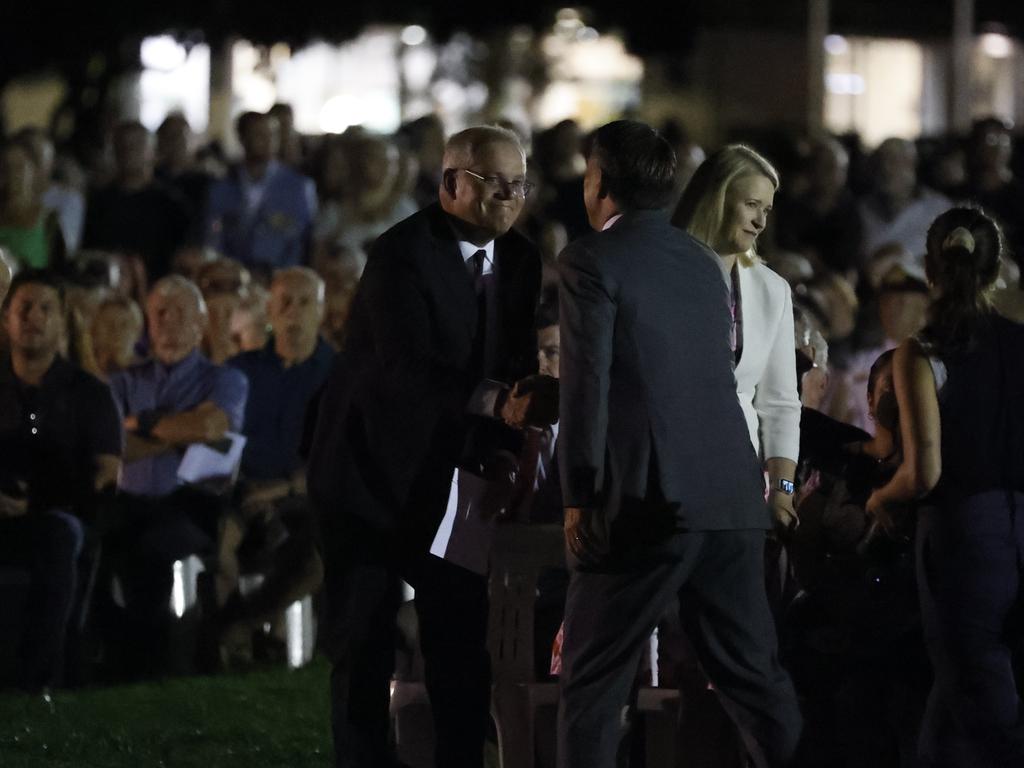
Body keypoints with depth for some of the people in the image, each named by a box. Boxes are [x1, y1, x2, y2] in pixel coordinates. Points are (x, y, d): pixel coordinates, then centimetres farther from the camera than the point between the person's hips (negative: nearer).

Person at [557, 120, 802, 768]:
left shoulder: (593, 261, -5)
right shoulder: (702, 260, 16)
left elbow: (587, 382, -10)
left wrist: (579, 497, -6)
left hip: (646, 501, -6)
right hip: (733, 496, 6)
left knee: (592, 686, 1)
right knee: (753, 673, 11)